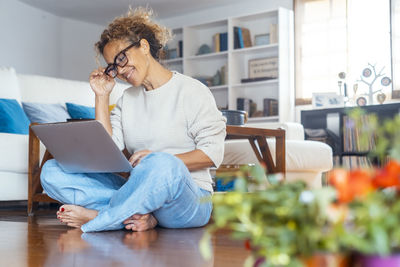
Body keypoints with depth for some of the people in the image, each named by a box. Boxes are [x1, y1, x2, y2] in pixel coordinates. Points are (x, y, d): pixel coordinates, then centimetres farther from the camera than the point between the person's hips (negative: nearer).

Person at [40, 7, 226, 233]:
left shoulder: (192, 91, 3)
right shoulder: (127, 100, 19)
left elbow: (213, 153, -6)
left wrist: (160, 162, -18)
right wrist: (102, 97, 8)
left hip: (189, 198, -5)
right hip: (140, 194, 5)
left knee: (162, 165, -42)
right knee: (52, 171, -11)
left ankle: (94, 218, -19)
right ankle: (142, 215, -26)